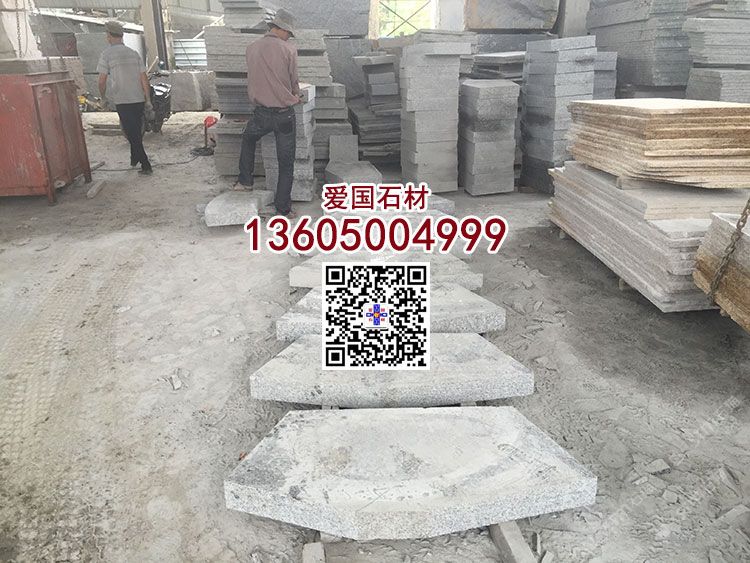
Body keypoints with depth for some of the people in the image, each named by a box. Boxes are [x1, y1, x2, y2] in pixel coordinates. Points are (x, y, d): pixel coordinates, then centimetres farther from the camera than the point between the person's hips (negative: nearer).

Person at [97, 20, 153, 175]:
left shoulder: (107, 53, -4)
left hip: (122, 100, -5)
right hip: (139, 99, 5)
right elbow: (144, 79, 5)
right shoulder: (133, 53, 9)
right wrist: (148, 100, 9)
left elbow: (102, 81, -5)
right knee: (137, 131, 19)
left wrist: (103, 97, 12)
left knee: (131, 133, 1)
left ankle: (145, 164, -4)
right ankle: (135, 158, 31)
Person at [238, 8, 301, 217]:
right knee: (286, 162, 7)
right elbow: (293, 81, 0)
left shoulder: (251, 49, 2)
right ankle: (283, 208, 12)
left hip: (261, 112, 3)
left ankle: (245, 180, 36)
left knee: (248, 139, 34)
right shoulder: (289, 50, -10)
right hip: (284, 114, -3)